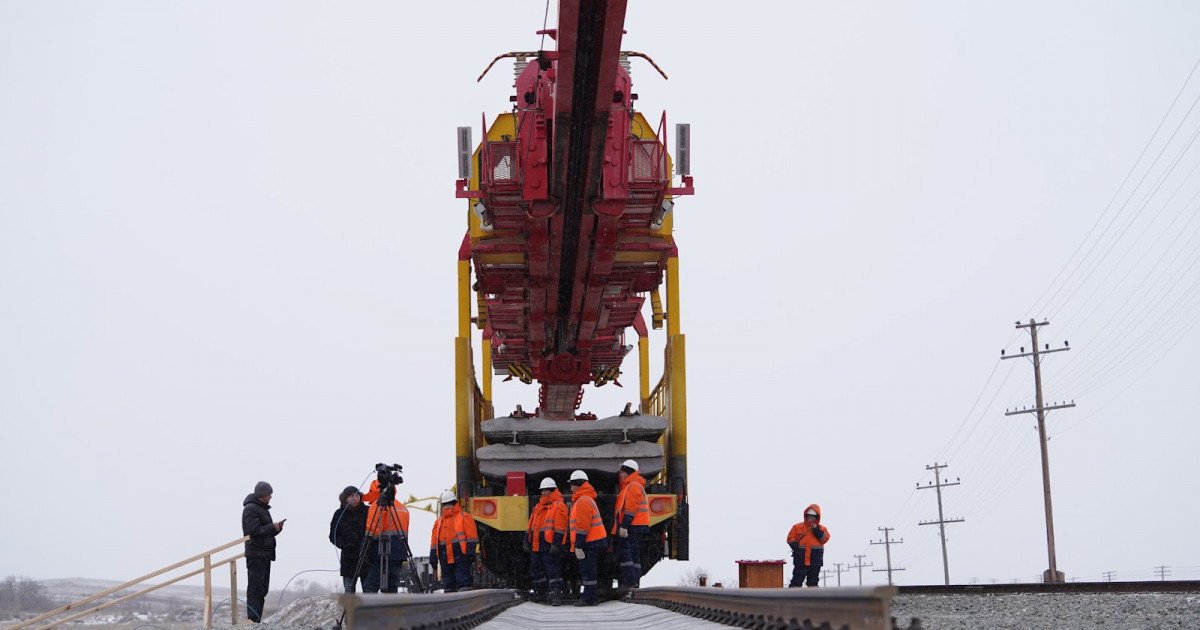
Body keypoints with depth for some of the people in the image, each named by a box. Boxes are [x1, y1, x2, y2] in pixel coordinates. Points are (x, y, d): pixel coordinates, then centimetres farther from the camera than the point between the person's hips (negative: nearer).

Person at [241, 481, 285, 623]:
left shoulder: (263, 509, 21)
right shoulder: (251, 509, -11)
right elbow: (254, 531, -19)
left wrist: (277, 527, 6)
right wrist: (273, 527, -14)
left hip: (264, 555, 10)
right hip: (256, 555, -10)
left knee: (262, 588, 12)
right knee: (255, 588, -10)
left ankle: (257, 620, 16)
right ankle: (253, 620, -10)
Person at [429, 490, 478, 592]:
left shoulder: (465, 517, 4)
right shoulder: (439, 522, 20)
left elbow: (471, 536, -3)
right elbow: (434, 542, 19)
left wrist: (470, 553, -13)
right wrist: (433, 559, 13)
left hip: (460, 556, -5)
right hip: (445, 559, 5)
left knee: (463, 581, -10)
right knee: (448, 584, 6)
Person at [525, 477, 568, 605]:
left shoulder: (559, 506, -6)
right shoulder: (539, 506, 20)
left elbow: (560, 527, -13)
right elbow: (531, 525, 23)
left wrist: (556, 544, -20)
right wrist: (527, 541, 18)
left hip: (550, 546, -9)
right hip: (536, 545, 9)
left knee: (553, 570, -11)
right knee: (535, 570, 14)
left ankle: (556, 595, -13)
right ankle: (540, 593, 27)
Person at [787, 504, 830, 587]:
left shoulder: (821, 529, 9)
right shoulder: (797, 527, 6)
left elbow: (824, 539, -7)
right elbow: (791, 539, 4)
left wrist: (816, 530, -13)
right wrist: (796, 547, -13)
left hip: (815, 561, 2)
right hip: (800, 561, -2)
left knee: (813, 582, 9)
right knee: (797, 581, -4)